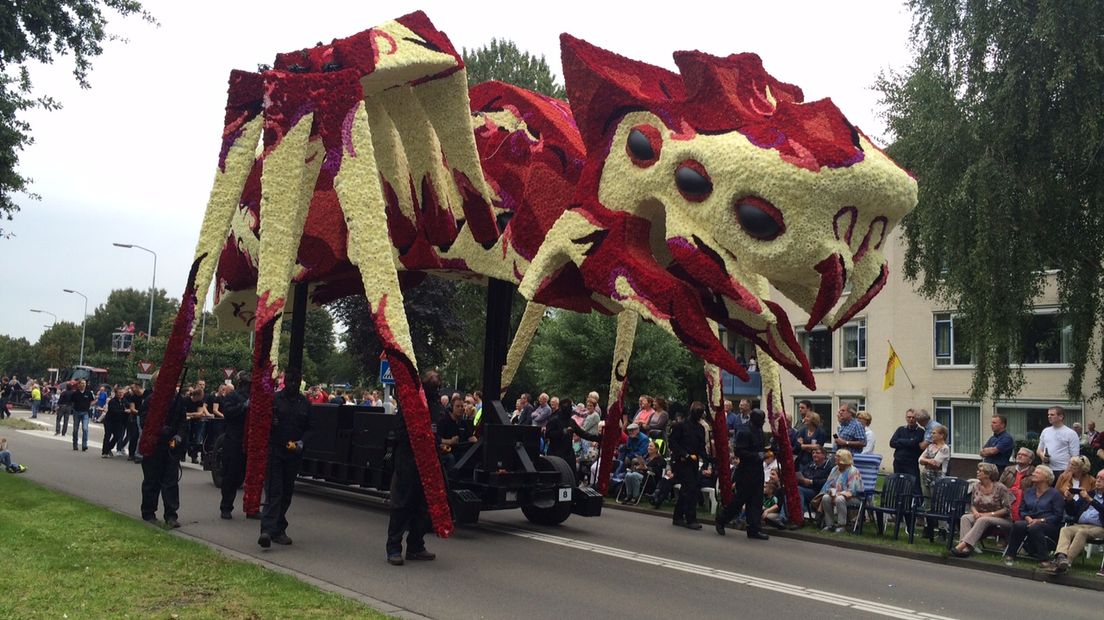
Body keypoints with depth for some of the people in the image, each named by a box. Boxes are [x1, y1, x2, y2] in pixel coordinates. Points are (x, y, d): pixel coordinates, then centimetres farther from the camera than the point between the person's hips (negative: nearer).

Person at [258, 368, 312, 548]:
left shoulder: (305, 403, 10)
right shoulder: (274, 399, 0)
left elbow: (309, 428, 13)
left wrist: (301, 442, -2)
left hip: (294, 453, 4)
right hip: (274, 451, -4)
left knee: (287, 493, 10)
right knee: (273, 491, -12)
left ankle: (278, 530, 21)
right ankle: (267, 530, -18)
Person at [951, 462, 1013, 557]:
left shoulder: (1000, 488, -9)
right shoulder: (976, 486, 7)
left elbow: (1007, 509, -11)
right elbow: (972, 505, 14)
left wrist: (989, 514, -17)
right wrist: (975, 512, -9)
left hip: (1001, 519, -5)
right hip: (980, 516, 5)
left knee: (983, 520, -37)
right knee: (965, 517, -25)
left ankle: (962, 545, -46)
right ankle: (966, 548, -43)